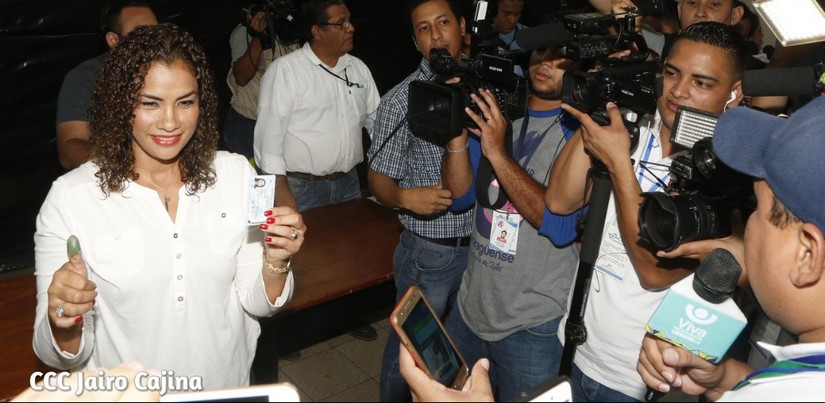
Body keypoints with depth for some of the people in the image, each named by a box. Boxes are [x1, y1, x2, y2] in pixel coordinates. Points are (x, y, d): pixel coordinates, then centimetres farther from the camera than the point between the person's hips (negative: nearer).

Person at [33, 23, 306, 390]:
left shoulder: (237, 174, -10)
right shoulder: (69, 198, -16)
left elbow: (257, 304, -6)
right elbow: (62, 355, -13)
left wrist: (275, 261, -24)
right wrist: (62, 324, -32)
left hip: (229, 384, 2)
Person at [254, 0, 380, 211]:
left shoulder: (359, 67, 8)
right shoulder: (284, 69, -10)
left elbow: (377, 119, 14)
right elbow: (270, 132, -13)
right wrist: (280, 188, -17)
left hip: (349, 184, 5)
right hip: (300, 188, -5)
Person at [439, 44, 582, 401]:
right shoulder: (497, 109, 3)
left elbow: (562, 222, -23)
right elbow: (460, 196, 0)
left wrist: (498, 152, -27)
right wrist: (458, 131, -15)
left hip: (534, 327, -5)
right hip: (470, 308, 5)